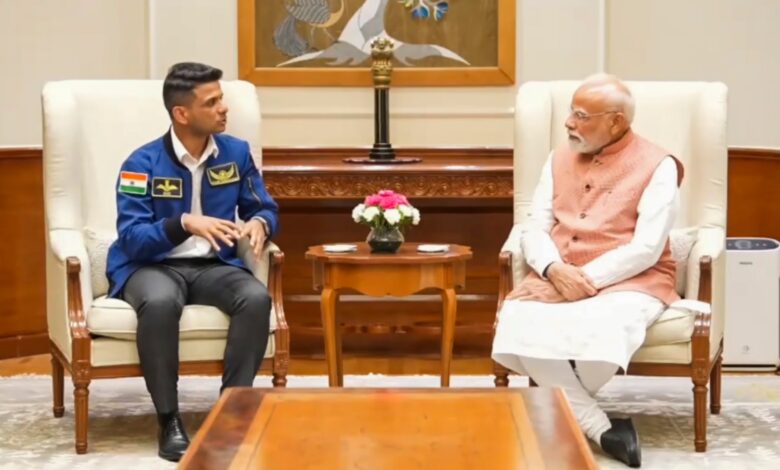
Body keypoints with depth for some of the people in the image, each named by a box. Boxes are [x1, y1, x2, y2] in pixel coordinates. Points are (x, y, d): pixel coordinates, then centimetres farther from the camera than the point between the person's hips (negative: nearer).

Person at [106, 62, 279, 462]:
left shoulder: (236, 152, 1)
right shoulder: (142, 164, -11)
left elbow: (264, 207, 10)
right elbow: (132, 238, -17)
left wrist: (259, 223, -15)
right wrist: (186, 223, -32)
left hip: (214, 265, 3)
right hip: (152, 265, -3)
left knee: (257, 298, -29)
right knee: (160, 303, -39)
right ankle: (169, 421, -24)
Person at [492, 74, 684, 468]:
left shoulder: (657, 166, -3)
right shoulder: (559, 160, 14)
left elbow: (646, 249, -12)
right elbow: (534, 229, 7)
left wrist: (587, 278, -19)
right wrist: (555, 270, -14)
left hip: (630, 281, -5)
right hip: (557, 280, 5)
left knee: (601, 330, -38)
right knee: (518, 321, -28)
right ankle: (601, 429, -22)